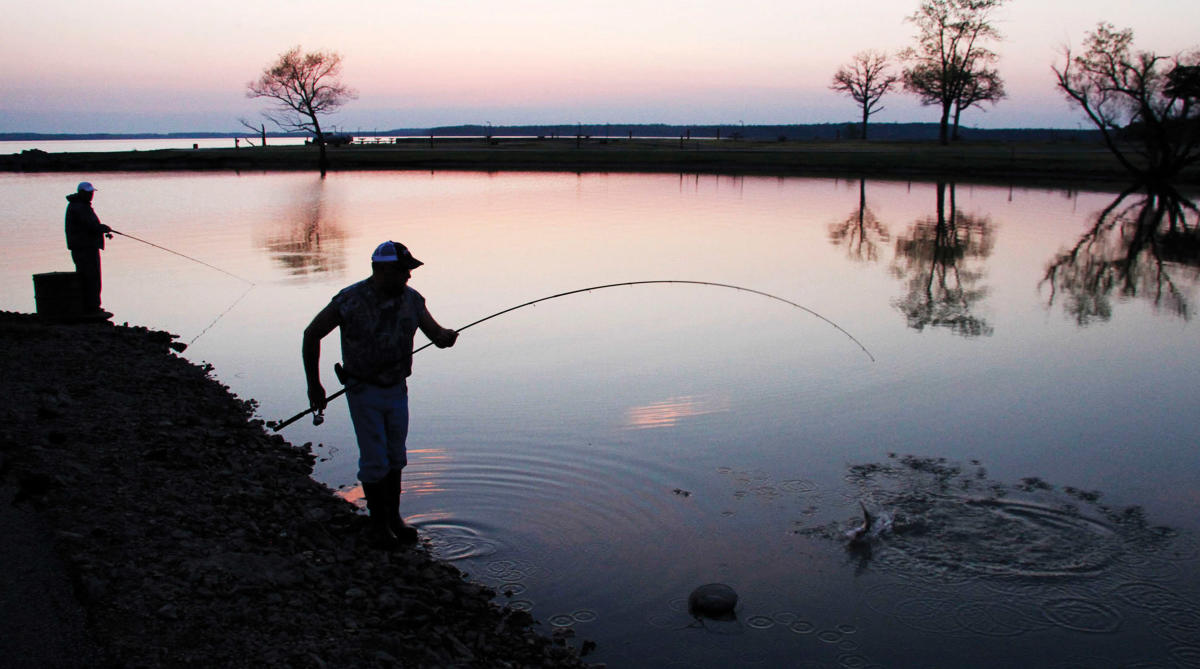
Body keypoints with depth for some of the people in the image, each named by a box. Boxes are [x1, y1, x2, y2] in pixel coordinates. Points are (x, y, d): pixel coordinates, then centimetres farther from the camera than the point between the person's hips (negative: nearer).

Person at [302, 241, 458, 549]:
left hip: (397, 390, 5)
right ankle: (378, 523, 17)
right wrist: (313, 384, -6)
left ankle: (393, 517, 29)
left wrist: (446, 337, -29)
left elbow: (436, 333, -2)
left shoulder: (411, 299, -6)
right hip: (363, 392, -4)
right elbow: (311, 334, -9)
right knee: (375, 461, -2)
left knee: (395, 457, 14)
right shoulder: (350, 301, -19)